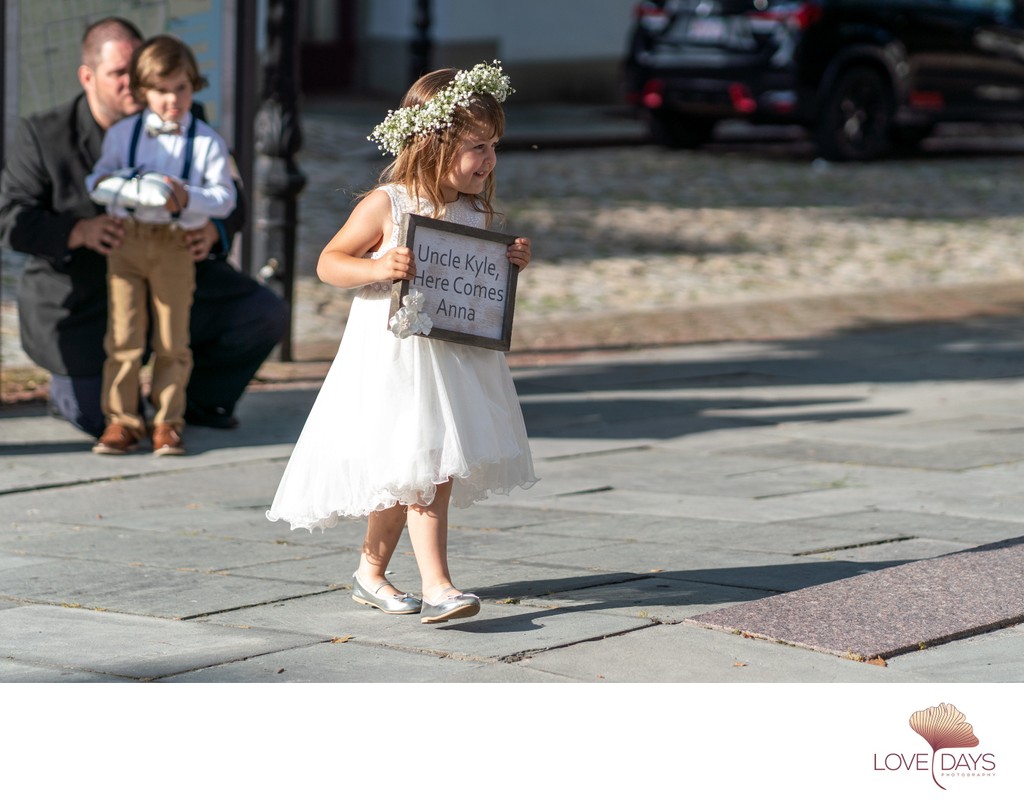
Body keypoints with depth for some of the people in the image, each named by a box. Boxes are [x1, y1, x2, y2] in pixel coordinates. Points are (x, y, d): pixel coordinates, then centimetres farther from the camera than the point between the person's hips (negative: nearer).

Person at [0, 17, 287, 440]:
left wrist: (214, 231, -25)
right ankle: (66, 387, 31)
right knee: (107, 422, -7)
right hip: (84, 305, -3)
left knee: (267, 314, -10)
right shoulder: (42, 136, -12)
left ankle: (198, 399, 15)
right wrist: (78, 232, -34)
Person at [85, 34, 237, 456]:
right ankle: (120, 420, 5)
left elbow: (224, 197, -1)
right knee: (122, 337, -1)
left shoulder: (207, 141, 1)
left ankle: (168, 421, 14)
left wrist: (188, 198, -19)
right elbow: (97, 180, 9)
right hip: (126, 241, 1)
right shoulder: (121, 133, 8)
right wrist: (129, 190, -12)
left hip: (176, 246, -1)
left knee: (172, 341, 5)